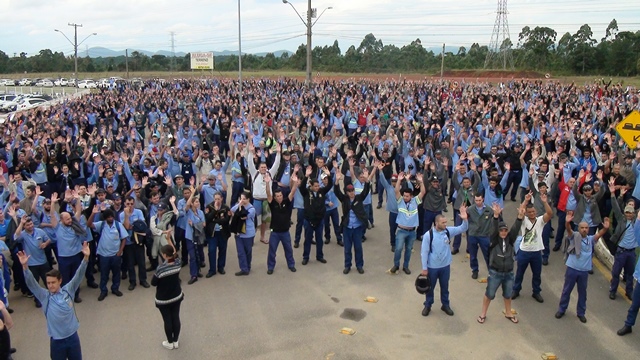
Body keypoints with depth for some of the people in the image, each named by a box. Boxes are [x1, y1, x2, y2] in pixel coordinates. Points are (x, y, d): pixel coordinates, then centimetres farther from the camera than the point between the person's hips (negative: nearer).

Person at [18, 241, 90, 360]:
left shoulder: (68, 290, -5)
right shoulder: (44, 296, -6)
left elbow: (79, 275, -13)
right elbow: (31, 283, -17)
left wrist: (85, 258, -27)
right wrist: (25, 266, -33)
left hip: (72, 336, 1)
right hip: (56, 340, -1)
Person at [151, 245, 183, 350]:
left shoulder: (160, 268, -29)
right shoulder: (177, 263, -14)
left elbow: (153, 283, -15)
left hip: (163, 299, -4)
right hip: (177, 296, 4)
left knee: (167, 320, 11)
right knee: (176, 318, 16)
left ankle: (170, 343, 28)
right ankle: (176, 341, 31)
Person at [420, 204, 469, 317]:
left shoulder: (448, 231, -9)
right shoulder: (428, 235, -20)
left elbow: (463, 229, -9)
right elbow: (424, 252, -15)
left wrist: (465, 219, -30)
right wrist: (424, 268, -12)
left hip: (445, 266, 3)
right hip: (432, 267, -3)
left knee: (445, 287, 20)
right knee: (430, 287, 16)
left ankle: (445, 305, 41)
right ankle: (427, 306, 36)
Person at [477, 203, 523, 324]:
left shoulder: (510, 239, -2)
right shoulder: (494, 239, -10)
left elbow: (516, 228, -16)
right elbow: (494, 228, -28)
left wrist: (520, 216, -32)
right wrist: (496, 216, -45)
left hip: (509, 273, 3)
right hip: (495, 273, -3)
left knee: (508, 295, 19)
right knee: (489, 294, 8)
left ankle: (508, 313, 39)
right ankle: (483, 314, 24)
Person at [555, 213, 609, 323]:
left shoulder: (591, 239, 3)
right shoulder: (574, 236, -6)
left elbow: (599, 234, -12)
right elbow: (569, 231, -25)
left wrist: (605, 228, -34)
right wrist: (567, 223, -47)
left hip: (584, 271, 3)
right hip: (572, 269, -3)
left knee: (582, 292, 14)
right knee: (566, 290, 11)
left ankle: (581, 313, 29)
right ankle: (561, 310, 25)